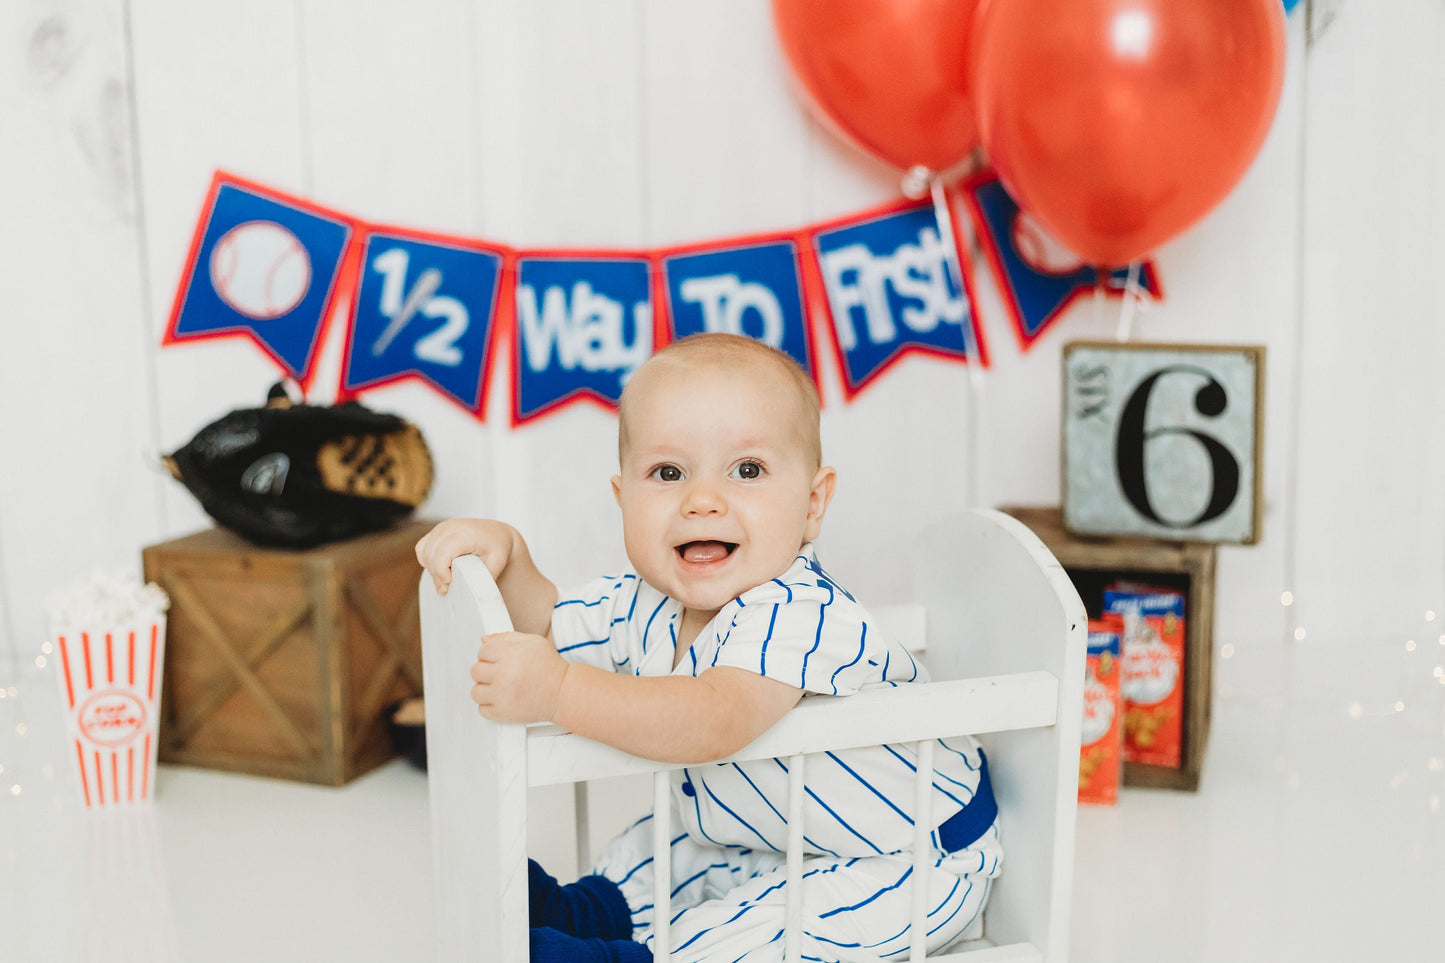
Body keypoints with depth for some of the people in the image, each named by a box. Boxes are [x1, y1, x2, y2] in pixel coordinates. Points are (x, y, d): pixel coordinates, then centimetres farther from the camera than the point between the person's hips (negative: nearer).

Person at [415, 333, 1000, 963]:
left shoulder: (798, 614, -35)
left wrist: (557, 691, -55)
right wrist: (507, 554, -11)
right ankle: (581, 910, 36)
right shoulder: (649, 603, -7)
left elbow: (716, 722, -51)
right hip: (766, 838, 9)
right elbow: (549, 626, 9)